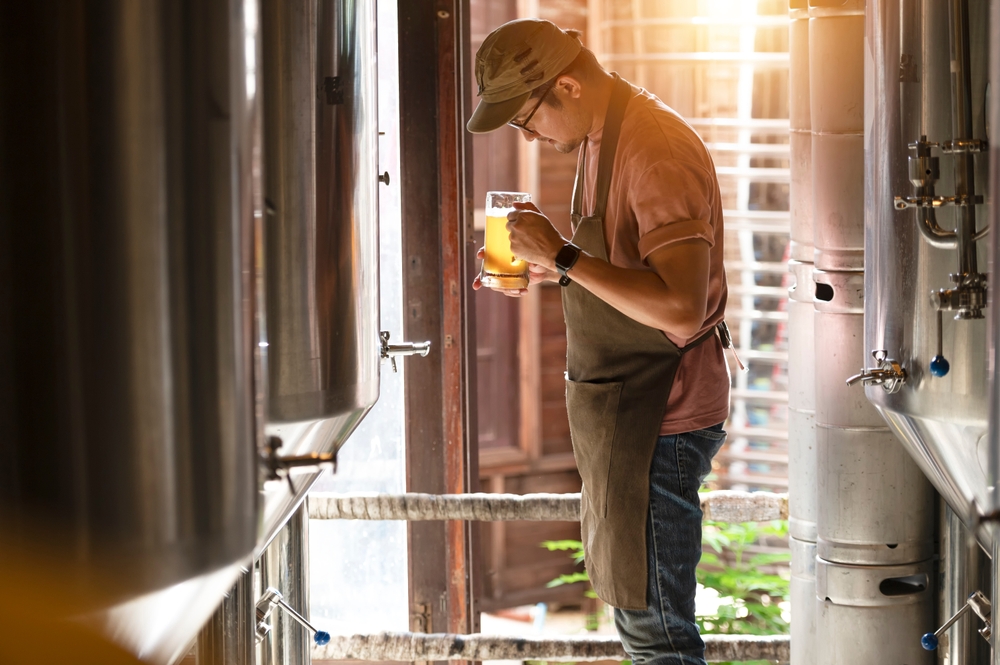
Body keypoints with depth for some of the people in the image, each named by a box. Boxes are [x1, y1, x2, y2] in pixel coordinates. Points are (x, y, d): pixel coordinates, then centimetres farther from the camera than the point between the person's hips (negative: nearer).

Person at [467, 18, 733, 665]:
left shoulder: (658, 152, -22)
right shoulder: (601, 138, 10)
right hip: (622, 410, 10)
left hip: (660, 417, -10)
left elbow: (680, 308, -31)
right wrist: (547, 269, 7)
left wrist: (564, 255, -26)